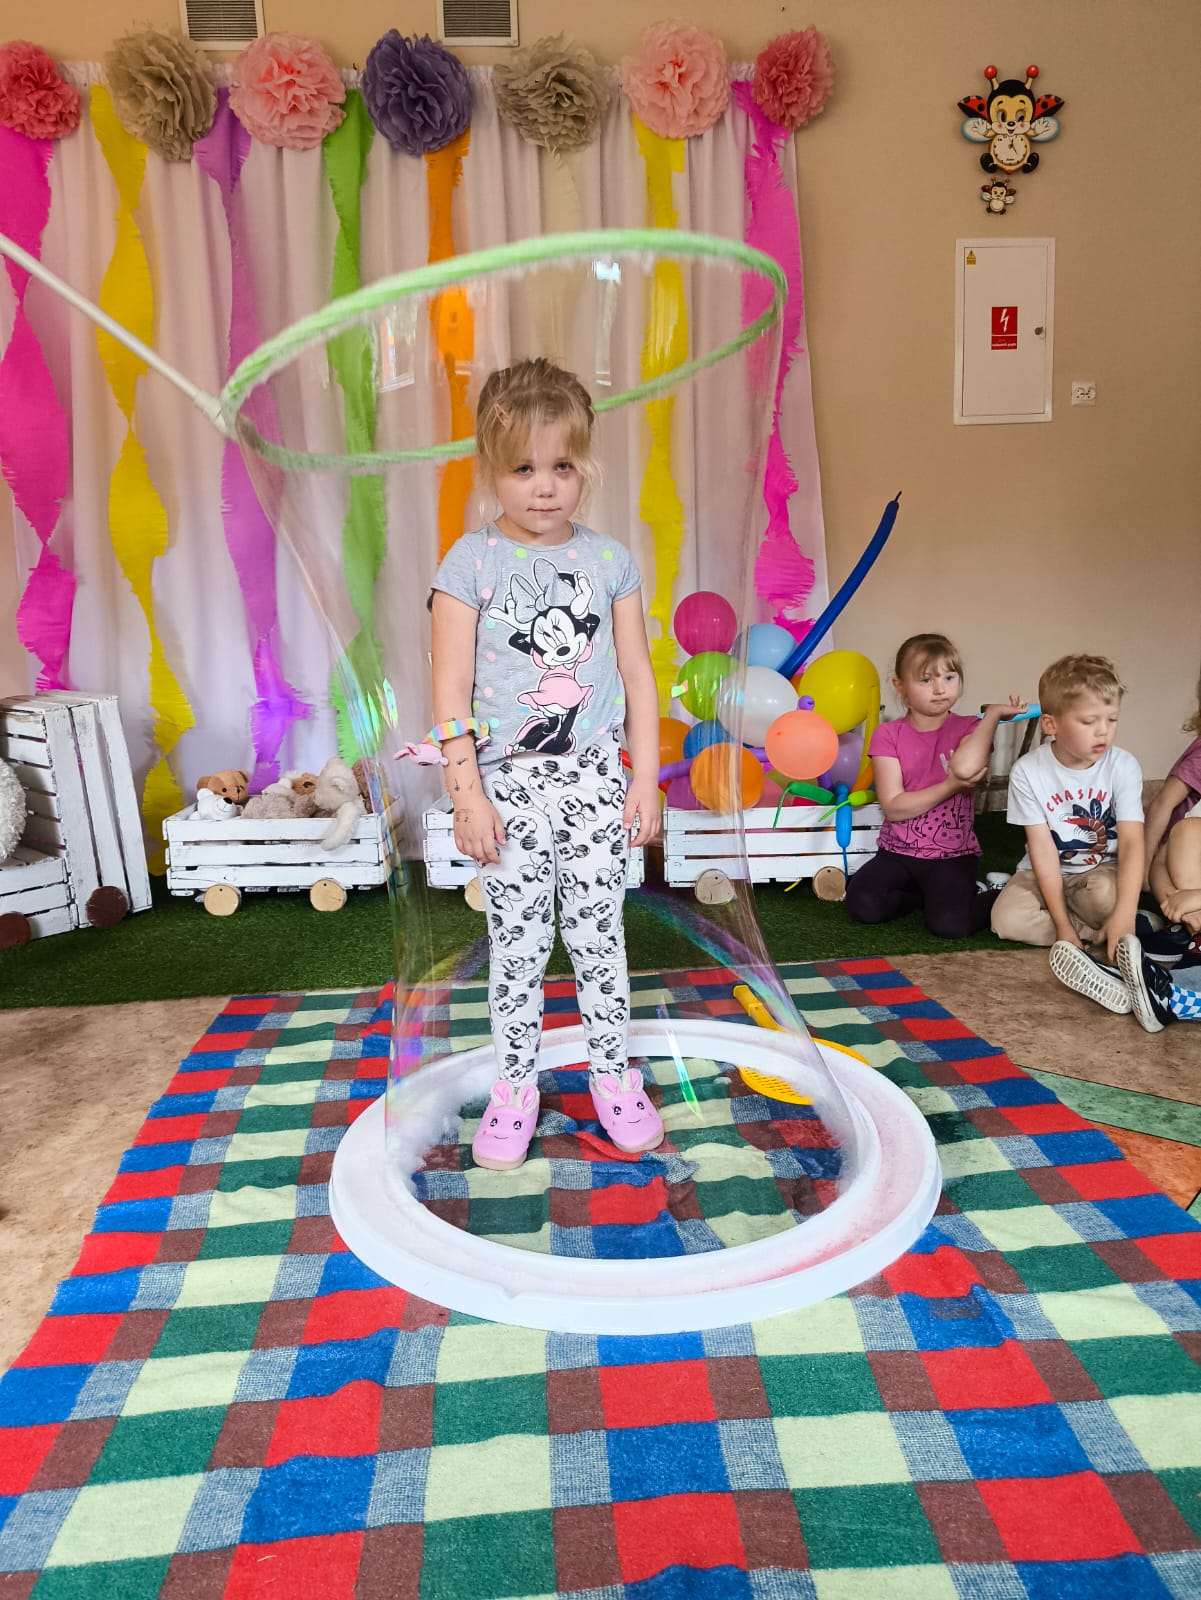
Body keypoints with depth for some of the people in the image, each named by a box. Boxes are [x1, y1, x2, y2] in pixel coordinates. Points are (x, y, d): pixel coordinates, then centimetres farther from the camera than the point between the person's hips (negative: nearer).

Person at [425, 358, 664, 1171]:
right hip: (509, 780, -1)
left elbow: (637, 675, 6)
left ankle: (613, 1071, 28)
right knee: (518, 941, 8)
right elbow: (452, 692, -7)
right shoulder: (470, 564, -4)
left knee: (599, 931, 10)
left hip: (595, 776, 2)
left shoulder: (610, 560, 4)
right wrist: (467, 795, -11)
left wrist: (646, 780, 2)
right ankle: (516, 1084, 25)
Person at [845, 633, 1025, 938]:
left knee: (950, 924, -24)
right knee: (862, 904, -23)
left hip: (952, 855, -1)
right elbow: (894, 807, -11)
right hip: (898, 852, 2)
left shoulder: (969, 729, -1)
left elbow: (965, 767, -28)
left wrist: (994, 713, -18)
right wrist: (950, 786, -19)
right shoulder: (888, 735, -2)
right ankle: (925, 894, 6)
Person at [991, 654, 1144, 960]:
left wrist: (1125, 913, -34)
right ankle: (1099, 932, -13)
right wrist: (1061, 922, -20)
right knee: (1006, 920, -26)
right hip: (1046, 874, 1)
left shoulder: (1123, 766, -13)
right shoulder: (1028, 772, -15)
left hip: (1101, 871, -1)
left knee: (1107, 897, -36)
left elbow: (1132, 841, -20)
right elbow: (1042, 847, -16)